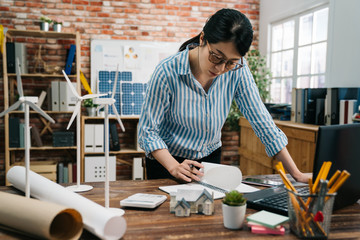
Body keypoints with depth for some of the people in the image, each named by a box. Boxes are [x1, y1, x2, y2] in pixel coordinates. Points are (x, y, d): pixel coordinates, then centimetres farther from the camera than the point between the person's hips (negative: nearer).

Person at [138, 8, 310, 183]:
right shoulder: (168, 72, -25)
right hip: (165, 160, -3)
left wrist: (295, 173, -16)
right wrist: (174, 167, -32)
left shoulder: (237, 70, -17)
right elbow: (147, 131, -18)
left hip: (210, 157, 4)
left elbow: (261, 120, -13)